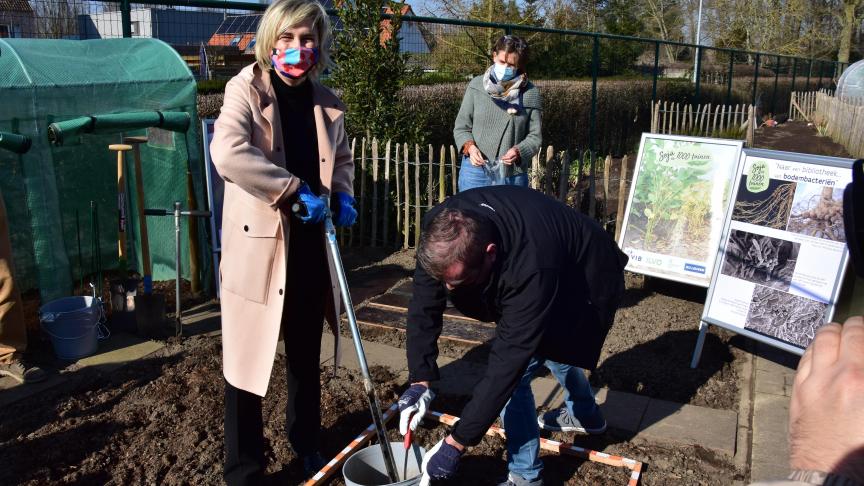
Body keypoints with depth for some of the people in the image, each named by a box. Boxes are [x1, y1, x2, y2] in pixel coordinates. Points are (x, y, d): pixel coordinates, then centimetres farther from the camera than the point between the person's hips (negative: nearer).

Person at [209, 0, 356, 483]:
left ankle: (307, 443, 42)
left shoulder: (327, 101, 6)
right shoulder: (247, 89, -9)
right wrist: (297, 190, -26)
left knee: (307, 356, 19)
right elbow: (227, 152, -28)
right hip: (259, 246, -5)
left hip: (311, 246, 5)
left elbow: (343, 158, 21)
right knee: (249, 359, 5)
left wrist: (343, 195, 0)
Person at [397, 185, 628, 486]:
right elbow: (424, 308, -19)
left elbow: (507, 363, -43)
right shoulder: (441, 230, -30)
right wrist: (420, 381, -27)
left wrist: (457, 443, -37)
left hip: (584, 285, -7)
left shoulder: (532, 270, -47)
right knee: (554, 346, 25)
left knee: (512, 373, -15)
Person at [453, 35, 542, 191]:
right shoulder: (476, 86, -1)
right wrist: (470, 147, -15)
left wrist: (518, 151, -18)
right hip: (475, 170, 0)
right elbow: (461, 127, 4)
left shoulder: (530, 93, -2)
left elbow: (534, 136, 1)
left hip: (514, 176, 0)